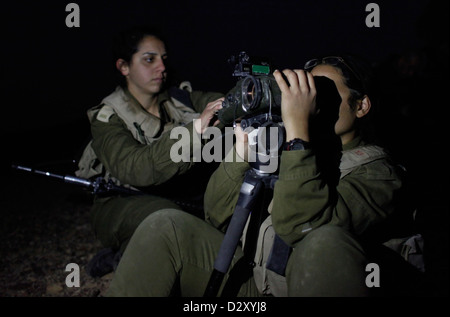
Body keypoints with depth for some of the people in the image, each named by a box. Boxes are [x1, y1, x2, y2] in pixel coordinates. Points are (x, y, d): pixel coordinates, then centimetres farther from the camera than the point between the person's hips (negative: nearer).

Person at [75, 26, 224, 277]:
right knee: (166, 217, -38)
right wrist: (195, 129, -43)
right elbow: (134, 169, -32)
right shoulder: (108, 117, -13)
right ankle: (120, 258, -5)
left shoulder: (180, 98, 4)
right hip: (122, 205, -7)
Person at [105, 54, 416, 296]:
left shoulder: (377, 169, -3)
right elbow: (218, 220, 4)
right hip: (252, 284, 6)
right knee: (166, 226, -12)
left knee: (328, 242, -36)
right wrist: (244, 145, -7)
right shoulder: (286, 149, 13)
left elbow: (303, 228, -23)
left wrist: (298, 129, -23)